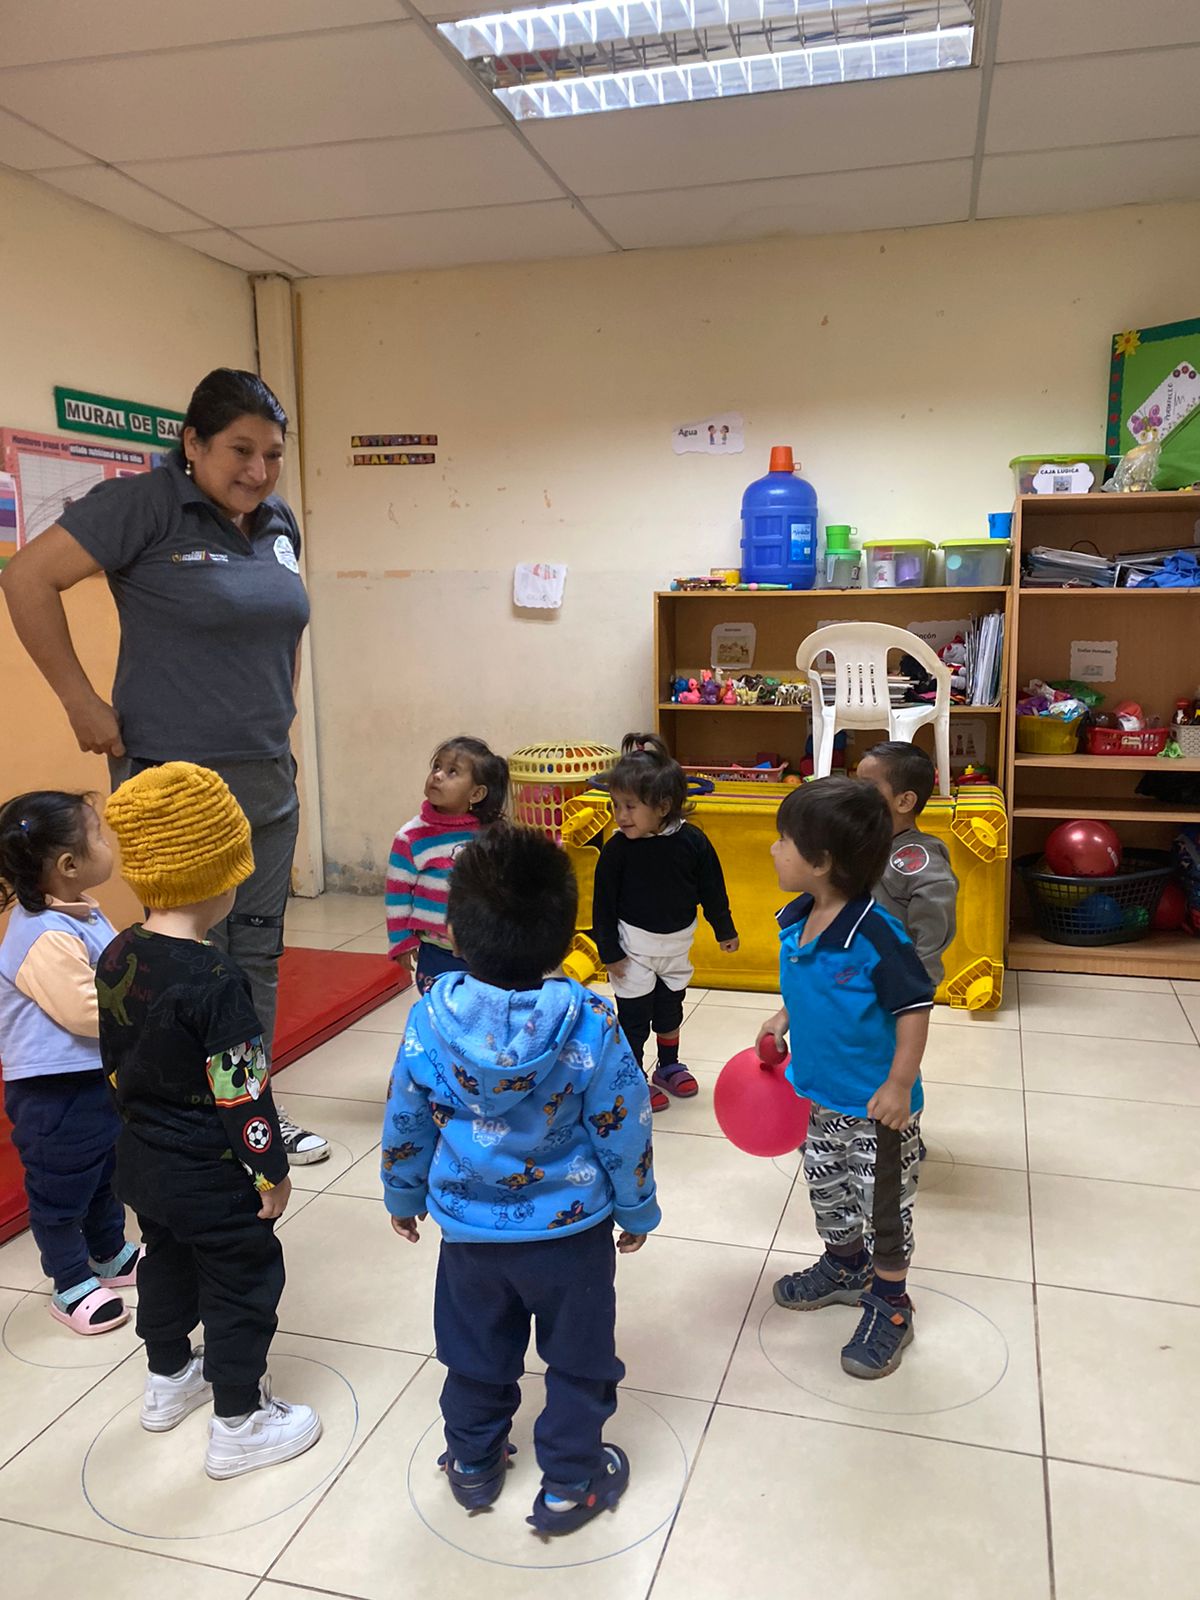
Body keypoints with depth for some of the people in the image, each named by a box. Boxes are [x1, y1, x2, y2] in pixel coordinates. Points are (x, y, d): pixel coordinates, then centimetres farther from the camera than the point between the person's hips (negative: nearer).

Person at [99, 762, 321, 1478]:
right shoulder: (214, 980, -29)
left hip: (144, 1162, 8)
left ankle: (169, 1378, 49)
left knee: (168, 1263, 28)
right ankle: (239, 1423, 24)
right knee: (242, 1283, 10)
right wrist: (272, 1171, -12)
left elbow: (115, 1061, 8)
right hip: (211, 1178, -8)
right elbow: (242, 1093, -24)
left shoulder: (117, 957, -5)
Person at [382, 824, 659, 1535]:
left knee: (477, 1355, 25)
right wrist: (638, 1210, 4)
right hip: (571, 1231, -2)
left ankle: (474, 1463, 45)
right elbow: (624, 1129, -13)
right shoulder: (590, 1023, -23)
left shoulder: (432, 1017, -18)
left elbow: (405, 1122, -5)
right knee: (579, 1360, 20)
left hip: (469, 1230, 2)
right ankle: (570, 1486, 35)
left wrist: (405, 1195, 14)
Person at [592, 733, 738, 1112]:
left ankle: (669, 1067, 42)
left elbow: (711, 888, -2)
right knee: (633, 1017, 6)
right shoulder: (617, 849, -21)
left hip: (677, 944, 3)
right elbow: (603, 903, -13)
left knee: (670, 1010, 21)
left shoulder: (691, 841, -16)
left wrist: (724, 930, 8)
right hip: (634, 948, -3)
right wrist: (609, 952, -11)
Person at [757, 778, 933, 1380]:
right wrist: (783, 1021, 6)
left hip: (877, 1105, -7)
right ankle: (844, 1267, 50)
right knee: (826, 1187, 25)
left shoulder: (876, 935, -30)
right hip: (823, 1094, 8)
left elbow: (914, 1007, -22)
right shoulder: (794, 922, -7)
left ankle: (890, 1306, 33)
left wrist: (899, 1085, -21)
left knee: (883, 1202, 11)